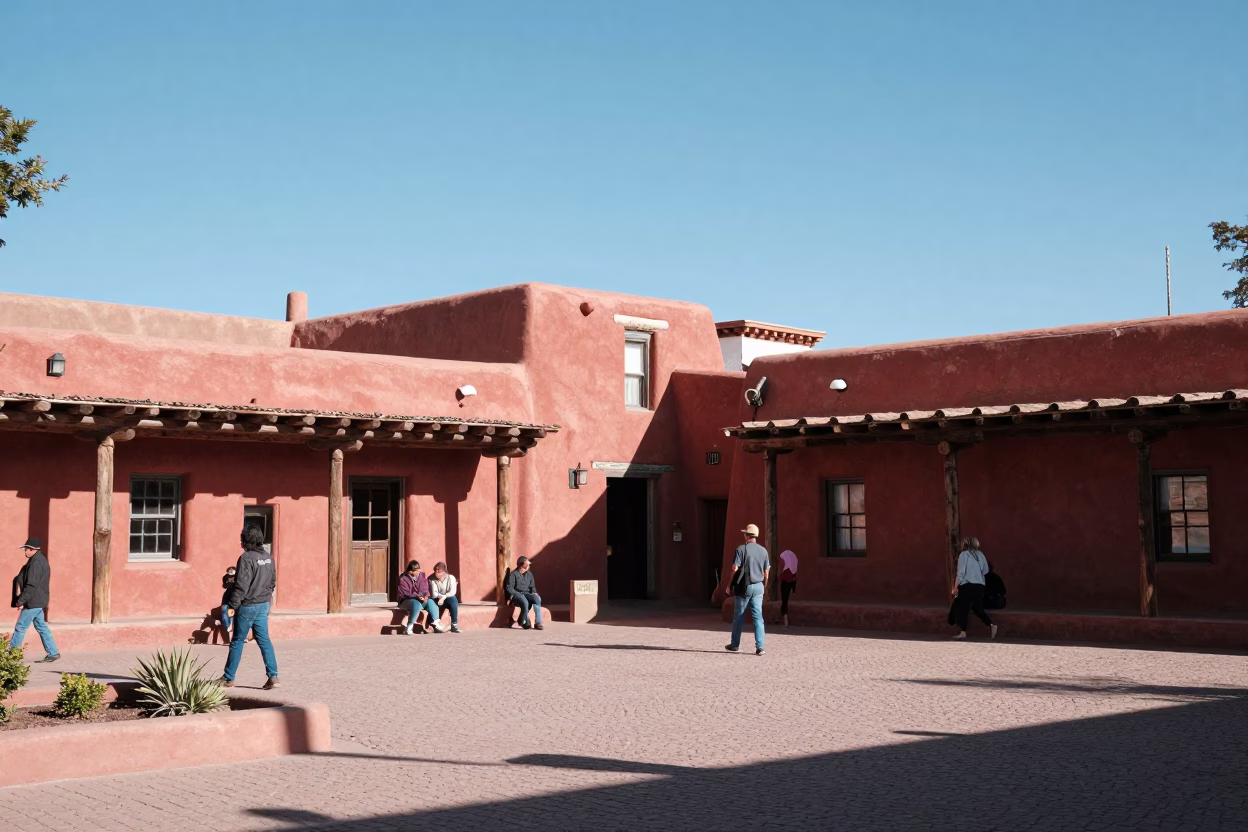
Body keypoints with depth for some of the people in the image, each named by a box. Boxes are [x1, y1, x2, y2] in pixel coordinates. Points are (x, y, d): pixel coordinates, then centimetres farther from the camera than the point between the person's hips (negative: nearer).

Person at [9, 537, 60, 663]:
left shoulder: (36, 562, -18)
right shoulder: (41, 560, 14)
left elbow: (32, 585, -22)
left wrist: (21, 600, -17)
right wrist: (23, 599, 21)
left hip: (33, 602, -10)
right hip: (38, 602, 10)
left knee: (20, 627, -3)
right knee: (41, 627, 11)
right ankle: (53, 653, 9)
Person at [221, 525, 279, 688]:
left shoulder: (246, 558, -17)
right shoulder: (268, 557, 5)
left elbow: (241, 585, -20)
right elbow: (272, 581, 13)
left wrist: (232, 605, -15)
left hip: (248, 606, -6)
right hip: (264, 605, 7)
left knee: (237, 641, 5)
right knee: (264, 640, 8)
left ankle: (229, 678, 14)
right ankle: (273, 676, -1)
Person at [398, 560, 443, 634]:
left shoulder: (422, 576, 5)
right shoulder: (403, 578, -9)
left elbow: (425, 589, 4)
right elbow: (404, 594, -15)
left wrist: (425, 596, -20)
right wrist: (417, 597, -27)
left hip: (420, 600, 4)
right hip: (406, 601, -4)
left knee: (430, 601, -26)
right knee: (417, 604, -37)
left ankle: (436, 625, -28)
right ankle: (409, 628, -32)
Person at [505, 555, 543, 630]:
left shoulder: (529, 574, 17)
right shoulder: (513, 574, -2)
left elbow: (532, 586, 21)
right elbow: (509, 588, -7)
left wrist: (534, 593, -1)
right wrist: (518, 594, -18)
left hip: (527, 594, 5)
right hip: (516, 595, -5)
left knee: (537, 598, -29)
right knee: (525, 602, -40)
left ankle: (538, 622, -32)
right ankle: (525, 622, -21)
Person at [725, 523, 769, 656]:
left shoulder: (741, 549, -10)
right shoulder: (763, 551, 5)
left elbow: (734, 569, -13)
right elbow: (766, 571, 9)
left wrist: (728, 585, -2)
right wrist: (763, 585, 21)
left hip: (743, 587, -4)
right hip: (758, 587, 4)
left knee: (738, 617, 10)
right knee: (758, 617, 3)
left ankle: (735, 645, 20)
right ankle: (759, 647, -6)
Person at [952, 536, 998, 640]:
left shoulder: (963, 555, -7)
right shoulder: (980, 554, 10)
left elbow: (960, 573, -9)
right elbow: (986, 571, 12)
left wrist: (955, 587, -5)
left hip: (967, 586, -6)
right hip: (980, 586, 6)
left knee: (963, 608, 3)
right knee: (978, 608, 13)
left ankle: (962, 632, 2)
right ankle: (991, 625, -4)